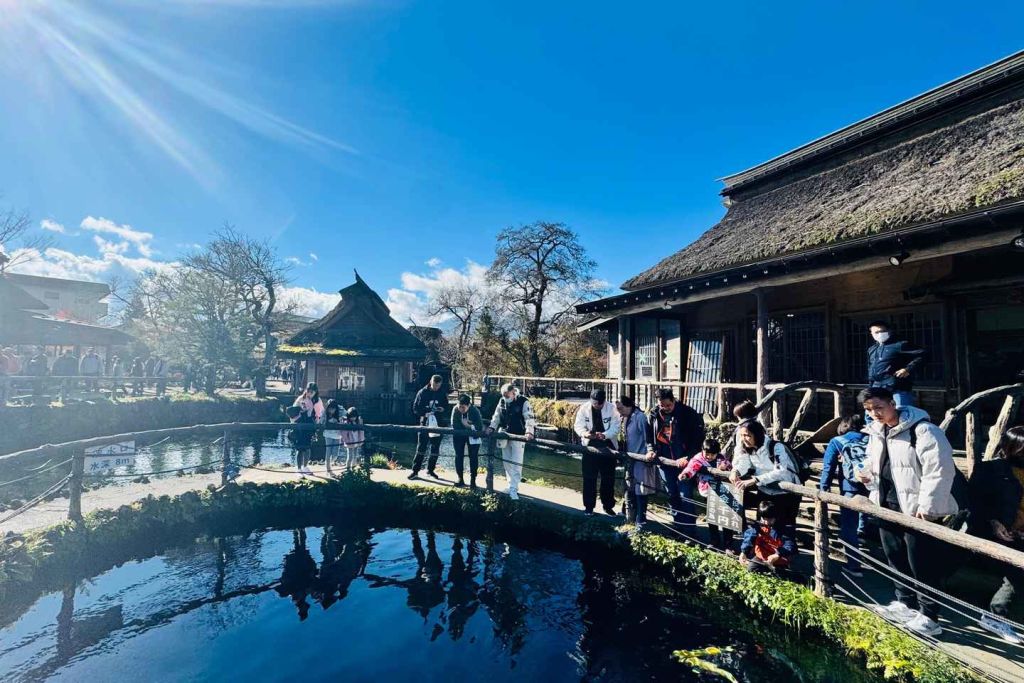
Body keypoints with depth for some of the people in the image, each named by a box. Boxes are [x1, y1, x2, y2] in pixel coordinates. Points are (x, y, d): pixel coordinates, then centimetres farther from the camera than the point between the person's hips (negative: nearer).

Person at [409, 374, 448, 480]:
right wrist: (425, 411, -19)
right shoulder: (422, 392, -3)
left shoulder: (442, 394, 5)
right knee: (421, 447, -1)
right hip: (425, 423, -3)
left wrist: (443, 409, -8)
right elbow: (415, 408, -2)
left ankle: (430, 469, 22)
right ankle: (415, 470, 8)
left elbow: (447, 407, 14)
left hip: (438, 424, 3)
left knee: (435, 448, 9)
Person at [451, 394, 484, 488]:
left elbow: (480, 427, -26)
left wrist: (469, 426, -32)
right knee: (459, 456, 7)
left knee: (473, 457, -1)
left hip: (472, 436, -2)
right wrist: (465, 426, -27)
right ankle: (460, 479, 20)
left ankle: (473, 480, 10)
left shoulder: (474, 411, -27)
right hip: (459, 435, 2)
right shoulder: (455, 409, -24)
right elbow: (454, 425, -22)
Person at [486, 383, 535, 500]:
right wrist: (492, 427, -2)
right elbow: (497, 416, 11)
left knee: (516, 464, -6)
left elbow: (529, 418, -20)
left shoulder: (523, 402, -13)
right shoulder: (502, 401, 4)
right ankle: (511, 485, 25)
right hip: (505, 436, 6)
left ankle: (513, 490, -1)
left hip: (518, 436, -6)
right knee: (507, 463, 12)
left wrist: (529, 432, -33)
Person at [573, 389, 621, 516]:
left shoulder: (611, 408, -10)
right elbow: (578, 425, -4)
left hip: (607, 447, 0)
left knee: (608, 478, 9)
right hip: (590, 446, 0)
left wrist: (604, 435, -29)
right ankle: (588, 506, 19)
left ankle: (608, 506, 25)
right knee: (589, 478, 5)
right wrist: (584, 433, -26)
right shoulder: (584, 408, -7)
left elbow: (615, 427, -11)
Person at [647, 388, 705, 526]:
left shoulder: (689, 414, -11)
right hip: (665, 460, 5)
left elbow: (698, 438, -11)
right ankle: (677, 524, 28)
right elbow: (649, 436, 13)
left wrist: (688, 457, -18)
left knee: (685, 495, -5)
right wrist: (651, 450, -4)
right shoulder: (654, 415, 2)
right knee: (672, 494, 14)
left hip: (684, 461, -5)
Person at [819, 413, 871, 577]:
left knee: (849, 528, 4)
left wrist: (823, 489, 2)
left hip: (851, 488, -3)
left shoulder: (836, 442, 13)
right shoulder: (869, 439, 22)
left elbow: (828, 467, 3)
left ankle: (854, 567, 7)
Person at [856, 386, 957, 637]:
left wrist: (927, 506, -23)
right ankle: (906, 604, 32)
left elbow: (939, 471, -20)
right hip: (888, 508, 8)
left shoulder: (922, 430, -17)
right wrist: (868, 474, 2)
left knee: (922, 565, 1)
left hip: (918, 511, -8)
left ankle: (929, 616, 14)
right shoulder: (876, 433, 9)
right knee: (896, 560, 18)